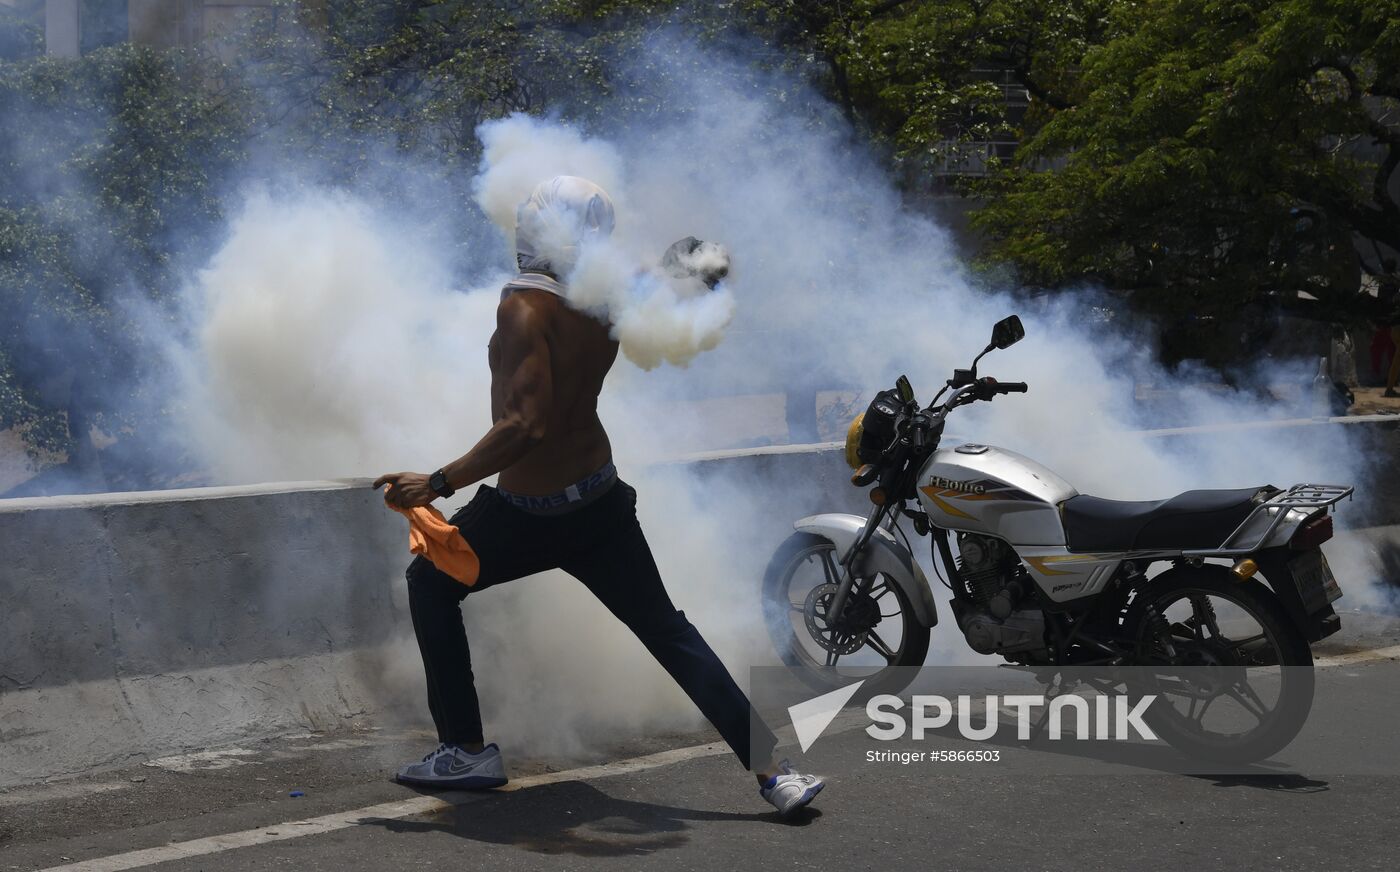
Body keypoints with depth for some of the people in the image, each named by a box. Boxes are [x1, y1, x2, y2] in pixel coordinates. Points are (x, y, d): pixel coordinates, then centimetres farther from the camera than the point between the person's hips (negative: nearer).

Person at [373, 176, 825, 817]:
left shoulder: (524, 306, -21)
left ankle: (467, 751, 17)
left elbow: (525, 425, -31)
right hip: (602, 499, 6)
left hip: (527, 517, -6)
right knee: (668, 632, 11)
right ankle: (772, 771, 4)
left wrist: (438, 483, -28)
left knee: (430, 584, 18)